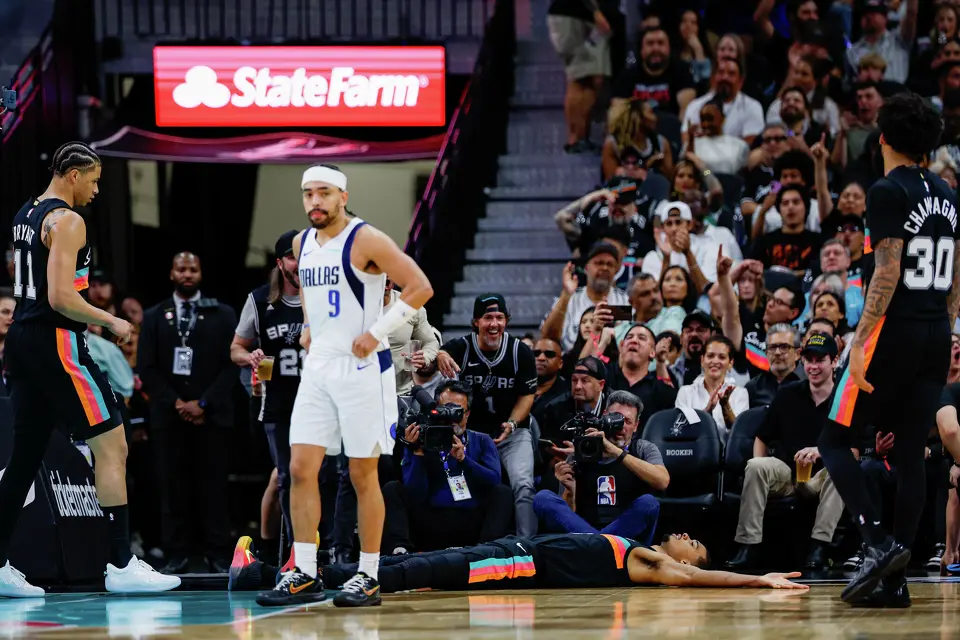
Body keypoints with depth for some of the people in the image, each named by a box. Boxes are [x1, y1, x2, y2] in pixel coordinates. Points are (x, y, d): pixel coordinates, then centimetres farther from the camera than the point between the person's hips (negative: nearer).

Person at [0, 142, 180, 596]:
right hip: (56, 342, -10)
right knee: (112, 446, -6)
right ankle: (121, 565, -10)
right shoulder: (66, 221, -13)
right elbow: (61, 297, -21)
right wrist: (112, 323, -10)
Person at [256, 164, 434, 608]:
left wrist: (377, 333, -17)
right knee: (301, 468, -2)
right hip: (318, 368, 6)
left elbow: (420, 287, -15)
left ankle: (368, 578, 8)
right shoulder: (302, 243, 10)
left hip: (362, 368, -6)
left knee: (363, 476, 0)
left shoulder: (365, 241, -12)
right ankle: (305, 575, 2)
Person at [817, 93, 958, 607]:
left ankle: (879, 543, -17)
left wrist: (860, 341, -19)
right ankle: (896, 581, 4)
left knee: (835, 441, 1)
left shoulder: (887, 192, -10)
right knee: (910, 454, 7)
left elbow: (887, 273, -17)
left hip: (892, 332, -7)